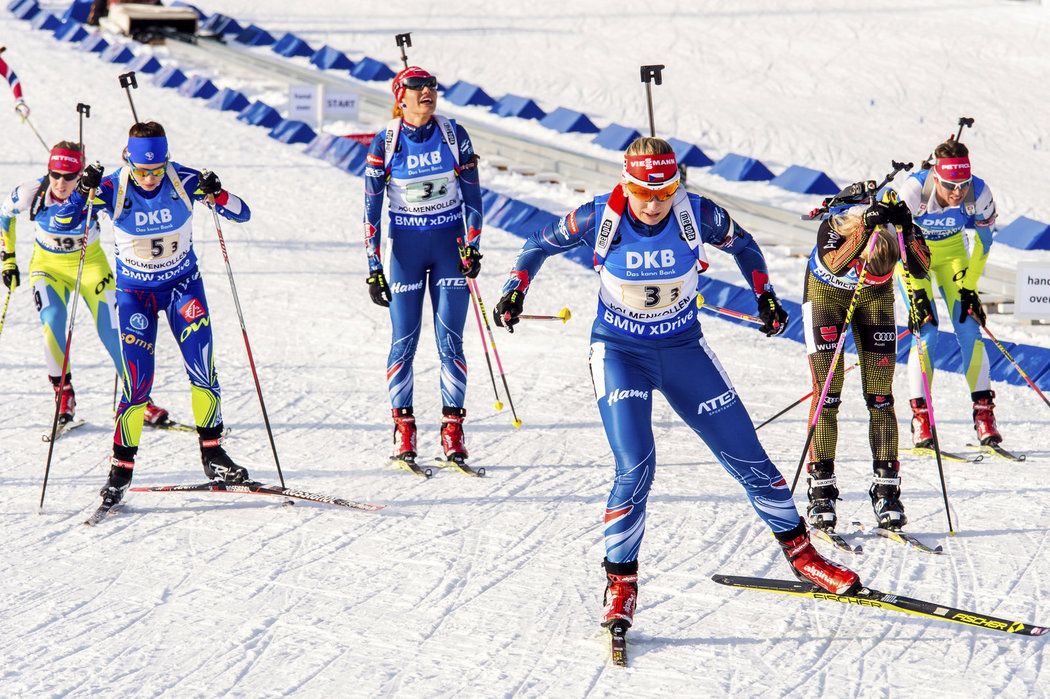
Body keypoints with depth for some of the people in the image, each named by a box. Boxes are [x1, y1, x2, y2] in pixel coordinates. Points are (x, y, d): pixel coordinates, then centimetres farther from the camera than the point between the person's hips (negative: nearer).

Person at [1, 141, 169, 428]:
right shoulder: (31, 192, -19)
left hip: (90, 264, 0)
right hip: (48, 265, 0)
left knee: (113, 333, -5)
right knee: (52, 320, -24)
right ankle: (63, 393, -6)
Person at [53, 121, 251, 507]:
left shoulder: (185, 181, -18)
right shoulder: (112, 188, -18)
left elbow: (242, 214, -14)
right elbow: (61, 223, -19)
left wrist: (218, 195, -35)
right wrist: (84, 191, -36)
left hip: (183, 284, 1)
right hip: (134, 291, -1)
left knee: (203, 369, -12)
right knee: (137, 382, -9)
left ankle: (212, 452, 5)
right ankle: (121, 466, 5)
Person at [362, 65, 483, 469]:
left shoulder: (454, 136, -3)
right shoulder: (385, 143, -6)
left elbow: (472, 194, 3)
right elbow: (371, 208, -3)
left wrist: (473, 245, -7)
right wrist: (373, 268, -6)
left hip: (450, 244, 1)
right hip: (405, 246, -1)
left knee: (450, 341, -2)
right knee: (404, 341, -1)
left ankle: (453, 429, 4)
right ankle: (403, 428, 8)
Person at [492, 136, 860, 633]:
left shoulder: (698, 215, -15)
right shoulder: (598, 218, -17)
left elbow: (742, 244, 7)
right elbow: (541, 243, 1)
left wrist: (764, 295, 1)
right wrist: (516, 288, -11)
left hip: (683, 350, 2)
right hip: (619, 353, -2)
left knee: (746, 456, 6)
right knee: (635, 467, -20)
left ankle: (801, 554, 24)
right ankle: (620, 583, -3)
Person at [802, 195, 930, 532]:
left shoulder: (899, 227, -28)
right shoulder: (835, 224, -34)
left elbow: (921, 268, -38)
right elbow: (834, 265, -50)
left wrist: (906, 230, -49)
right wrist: (865, 229, -56)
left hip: (874, 297, 2)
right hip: (826, 293, -2)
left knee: (880, 397, -5)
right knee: (827, 394, -10)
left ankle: (886, 490, -1)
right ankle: (821, 492, -6)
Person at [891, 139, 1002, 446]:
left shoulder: (979, 194, -27)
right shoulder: (913, 191, -34)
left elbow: (983, 242, -10)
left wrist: (969, 288, -12)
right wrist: (918, 292, -26)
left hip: (950, 250, 2)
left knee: (968, 326, -9)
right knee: (926, 329, -15)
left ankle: (984, 410, -4)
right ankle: (920, 416, -9)